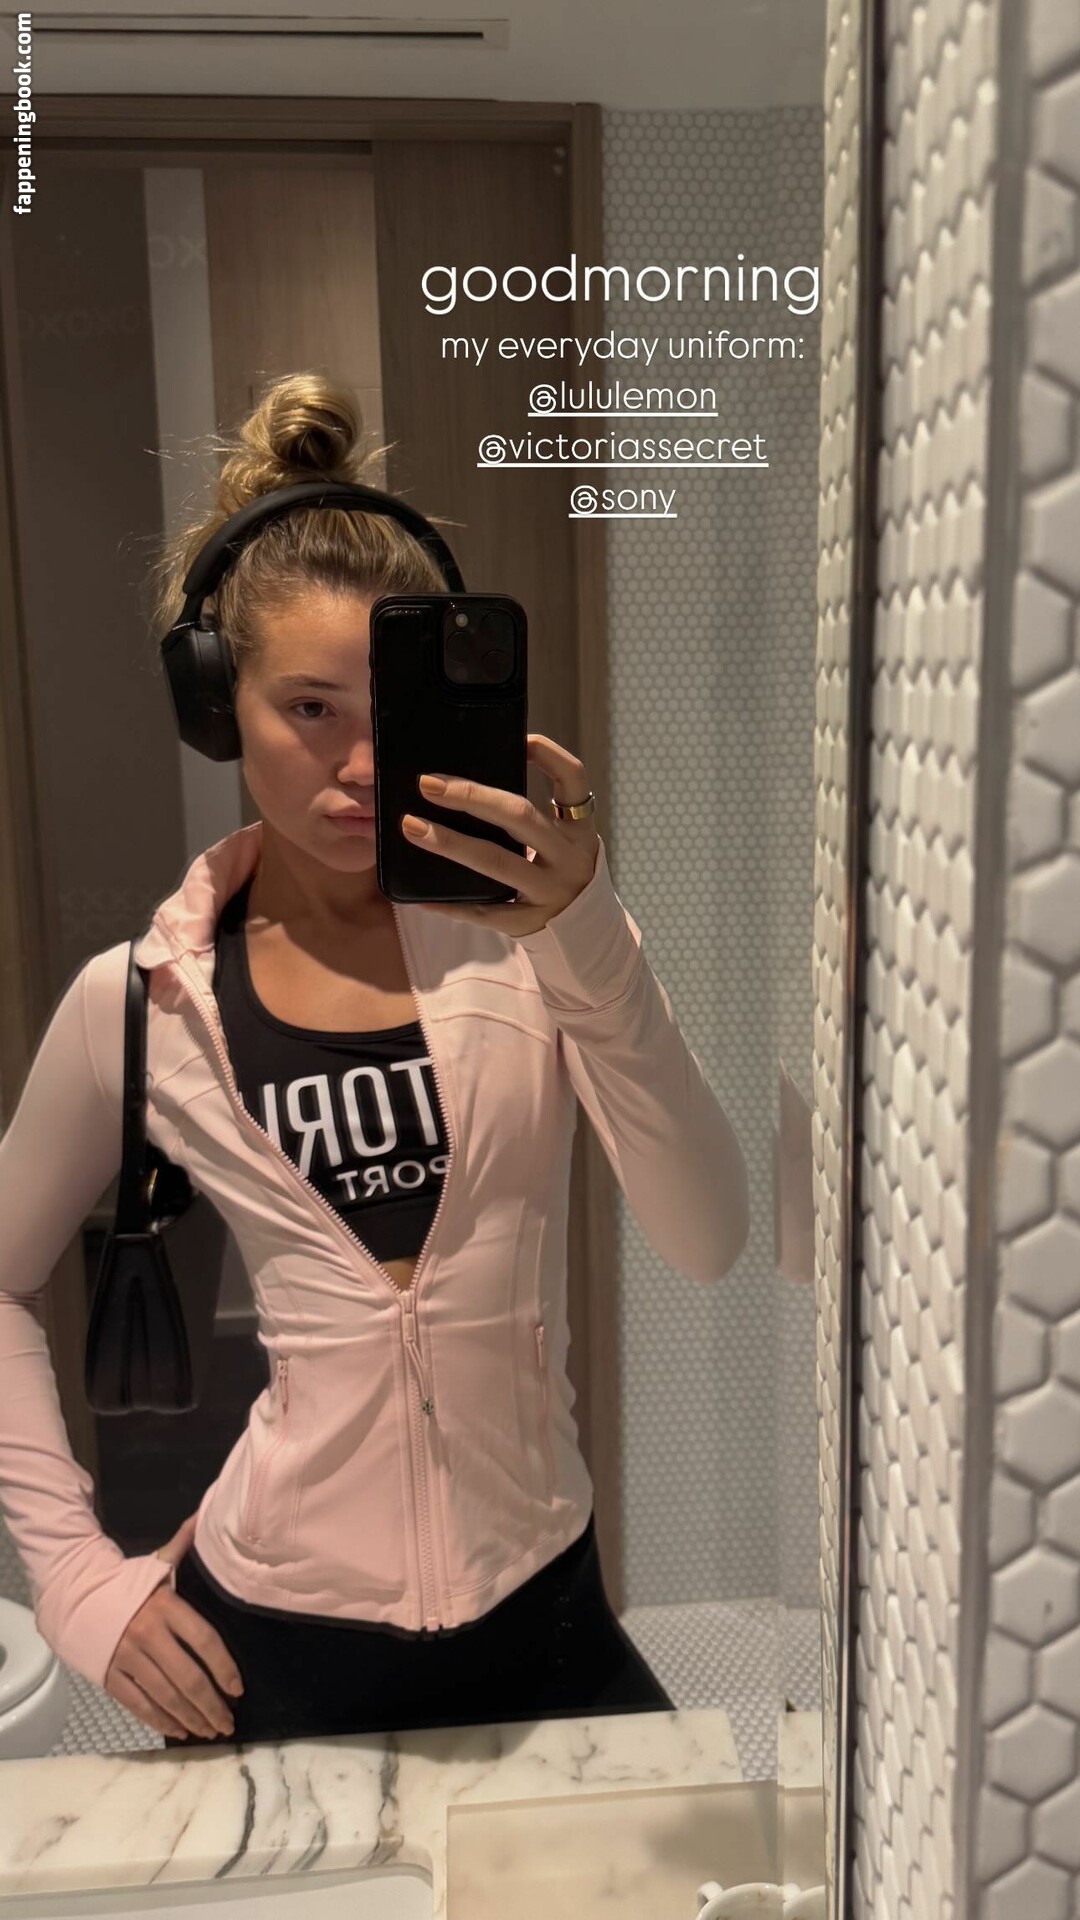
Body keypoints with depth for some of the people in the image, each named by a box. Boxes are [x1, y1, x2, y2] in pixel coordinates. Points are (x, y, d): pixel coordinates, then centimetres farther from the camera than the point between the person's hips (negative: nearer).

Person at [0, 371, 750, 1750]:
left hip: (537, 1599, 1)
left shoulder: (526, 927, -9)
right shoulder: (139, 1001, -6)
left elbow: (706, 1244, -19)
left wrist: (588, 943, -32)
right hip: (275, 1643, 0)